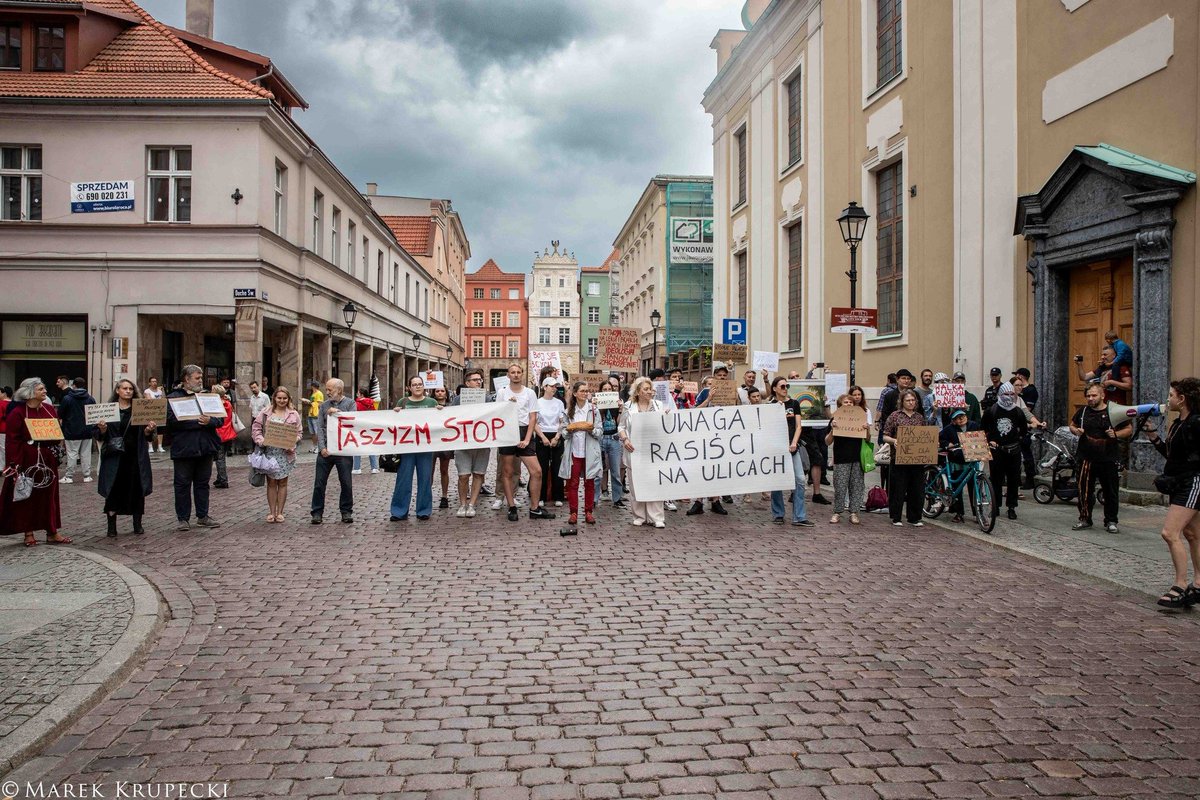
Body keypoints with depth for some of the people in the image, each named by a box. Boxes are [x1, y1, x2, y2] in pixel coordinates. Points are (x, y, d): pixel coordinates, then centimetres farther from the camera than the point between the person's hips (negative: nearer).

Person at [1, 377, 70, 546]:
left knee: (49, 495, 7)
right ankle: (28, 533, 14)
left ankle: (52, 532, 12)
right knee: (26, 496, 5)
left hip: (47, 460, 5)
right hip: (26, 461, -5)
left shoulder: (49, 409, 7)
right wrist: (15, 465, -17)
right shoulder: (17, 412, -9)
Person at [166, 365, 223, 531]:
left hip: (205, 448, 4)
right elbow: (173, 420, -15)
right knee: (183, 484, 3)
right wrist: (198, 422, -17)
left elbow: (219, 419, 6)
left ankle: (202, 516, 20)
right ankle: (183, 519, 11)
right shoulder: (174, 397, -1)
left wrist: (209, 421, -16)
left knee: (203, 483, 11)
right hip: (183, 448, -4)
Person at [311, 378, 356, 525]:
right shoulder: (324, 405, 10)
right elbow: (319, 427, 4)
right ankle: (317, 512, 11)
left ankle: (346, 511, 16)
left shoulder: (350, 403, 4)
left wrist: (338, 413, -14)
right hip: (325, 450, 2)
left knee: (346, 483, 3)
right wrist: (322, 448, -6)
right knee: (319, 482, 2)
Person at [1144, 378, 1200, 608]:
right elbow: (1170, 454, 19)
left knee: (1170, 533, -15)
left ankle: (1180, 586, -9)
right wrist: (1152, 434, 13)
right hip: (1179, 484, 10)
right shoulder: (1178, 424, 13)